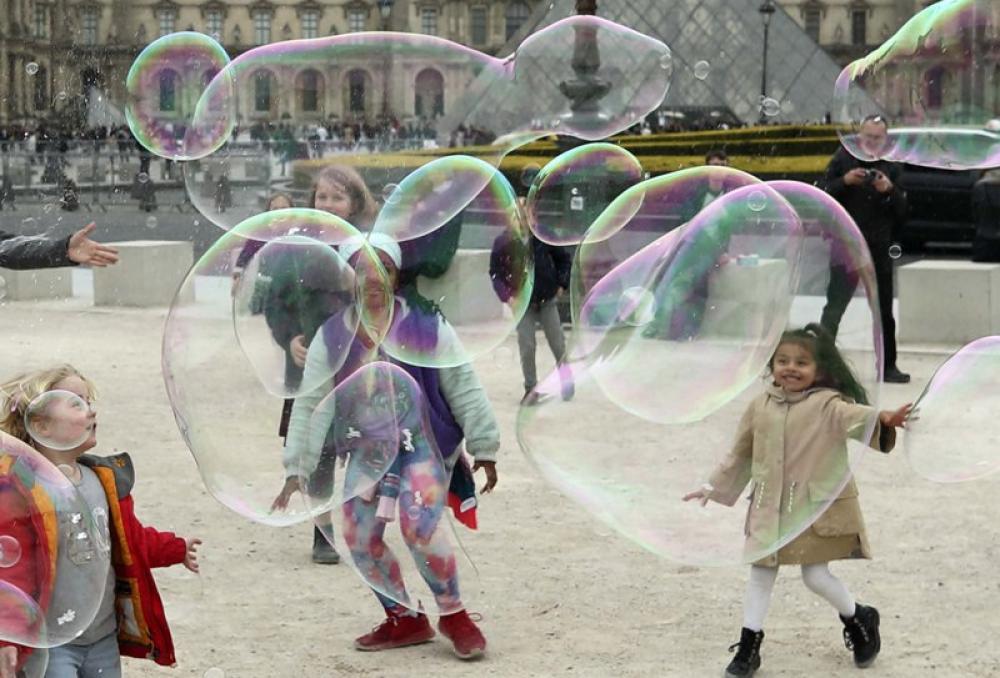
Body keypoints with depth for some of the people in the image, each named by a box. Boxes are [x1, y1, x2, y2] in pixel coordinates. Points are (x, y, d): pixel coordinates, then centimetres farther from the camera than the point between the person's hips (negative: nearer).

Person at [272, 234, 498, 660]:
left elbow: (463, 389, -3)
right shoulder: (331, 336, -4)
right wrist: (297, 468, -5)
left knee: (419, 528, -23)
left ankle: (453, 615, -1)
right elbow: (310, 404, -1)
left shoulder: (426, 326, -10)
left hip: (424, 442, -4)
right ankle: (404, 619, 21)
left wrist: (483, 448, -1)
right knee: (360, 539, -1)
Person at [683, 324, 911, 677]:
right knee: (760, 573, 9)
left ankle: (859, 619, 29)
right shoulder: (761, 406, 2)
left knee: (816, 575, 0)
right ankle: (748, 646, 20)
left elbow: (853, 416, -34)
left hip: (817, 507, -5)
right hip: (769, 508, 5)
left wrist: (882, 419, -55)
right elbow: (741, 453, 14)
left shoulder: (827, 404, -13)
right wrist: (714, 487, 18)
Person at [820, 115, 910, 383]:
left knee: (884, 310, 8)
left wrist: (890, 190, -12)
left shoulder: (891, 167, 7)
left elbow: (902, 211, 6)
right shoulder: (843, 158, 0)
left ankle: (888, 366, 16)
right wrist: (844, 181, -18)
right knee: (835, 306, -1)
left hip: (879, 248, 3)